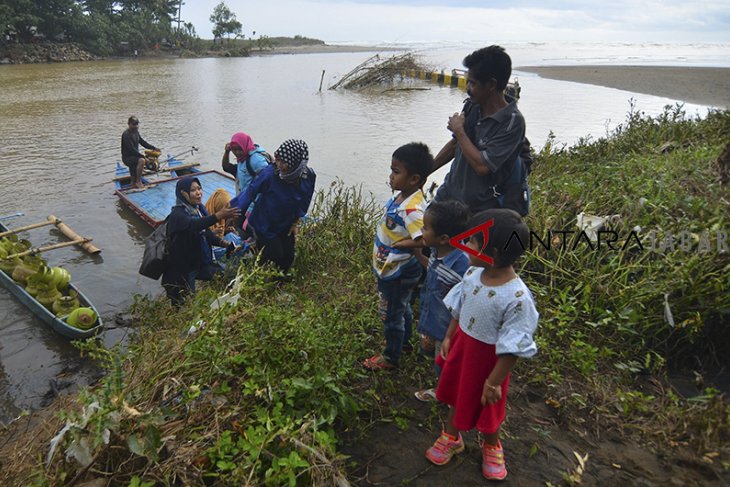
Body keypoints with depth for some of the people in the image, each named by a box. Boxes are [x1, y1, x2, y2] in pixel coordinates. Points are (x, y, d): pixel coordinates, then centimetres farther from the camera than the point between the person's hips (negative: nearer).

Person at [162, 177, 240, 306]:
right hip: (182, 268, -7)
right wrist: (218, 216, -59)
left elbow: (206, 233, 9)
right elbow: (193, 225, -44)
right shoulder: (177, 214, -22)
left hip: (200, 262, 7)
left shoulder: (199, 209, -1)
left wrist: (225, 244, -8)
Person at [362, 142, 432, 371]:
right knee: (402, 308, 29)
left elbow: (425, 240, -40)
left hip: (397, 273, -9)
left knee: (392, 314, 12)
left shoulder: (412, 209, -33)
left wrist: (404, 245, -28)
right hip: (389, 268, 9)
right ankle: (405, 339, 53)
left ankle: (390, 357, 33)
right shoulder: (401, 196, -4)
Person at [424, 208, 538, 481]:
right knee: (458, 394, 26)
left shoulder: (517, 298, -34)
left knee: (486, 406, 20)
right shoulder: (472, 273, -14)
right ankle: (451, 438, 53)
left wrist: (494, 382, -18)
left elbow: (512, 347, -25)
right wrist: (448, 337, 10)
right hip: (462, 345, 6)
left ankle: (491, 446, 52)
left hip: (488, 357, -5)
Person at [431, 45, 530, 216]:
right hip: (448, 195, 7)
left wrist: (459, 130, -15)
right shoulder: (472, 106, 0)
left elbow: (482, 166, -27)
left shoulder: (513, 122, -20)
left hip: (480, 209, -6)